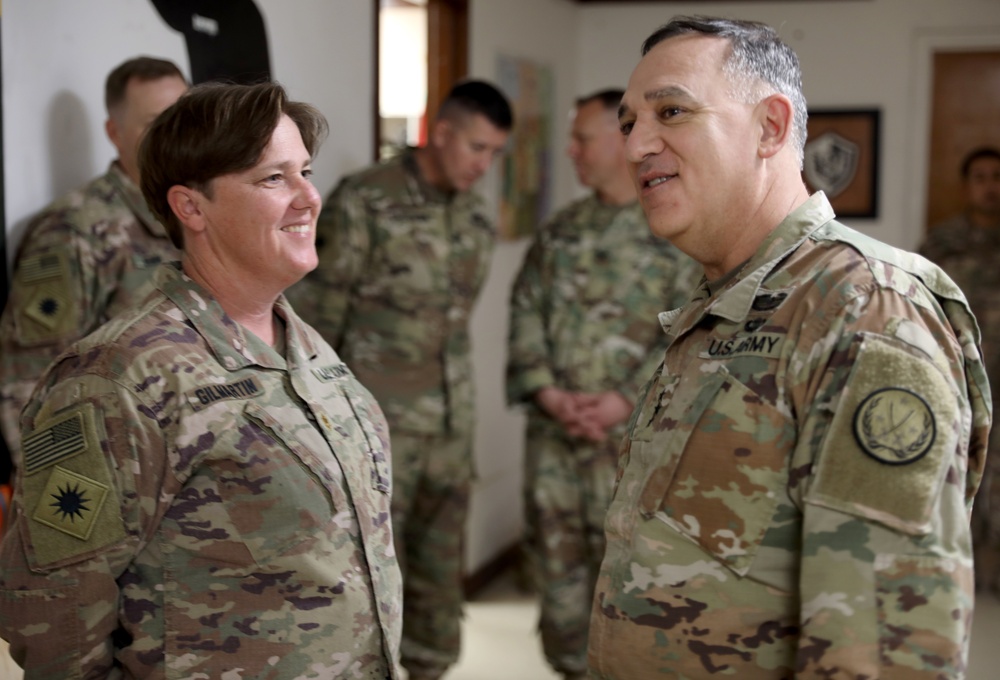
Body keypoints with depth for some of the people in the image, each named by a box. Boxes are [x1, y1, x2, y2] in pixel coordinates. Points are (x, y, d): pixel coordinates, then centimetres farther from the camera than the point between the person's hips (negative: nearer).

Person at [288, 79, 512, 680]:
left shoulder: (478, 220, 9)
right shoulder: (364, 202, -10)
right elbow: (313, 317, -8)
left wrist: (462, 422, 13)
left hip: (451, 430, 6)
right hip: (375, 427, -6)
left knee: (439, 581, 14)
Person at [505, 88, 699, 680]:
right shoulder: (562, 228, 12)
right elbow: (527, 310, 9)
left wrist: (626, 400, -17)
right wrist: (545, 390, -6)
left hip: (634, 433, -5)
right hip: (553, 430, 5)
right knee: (557, 558, 11)